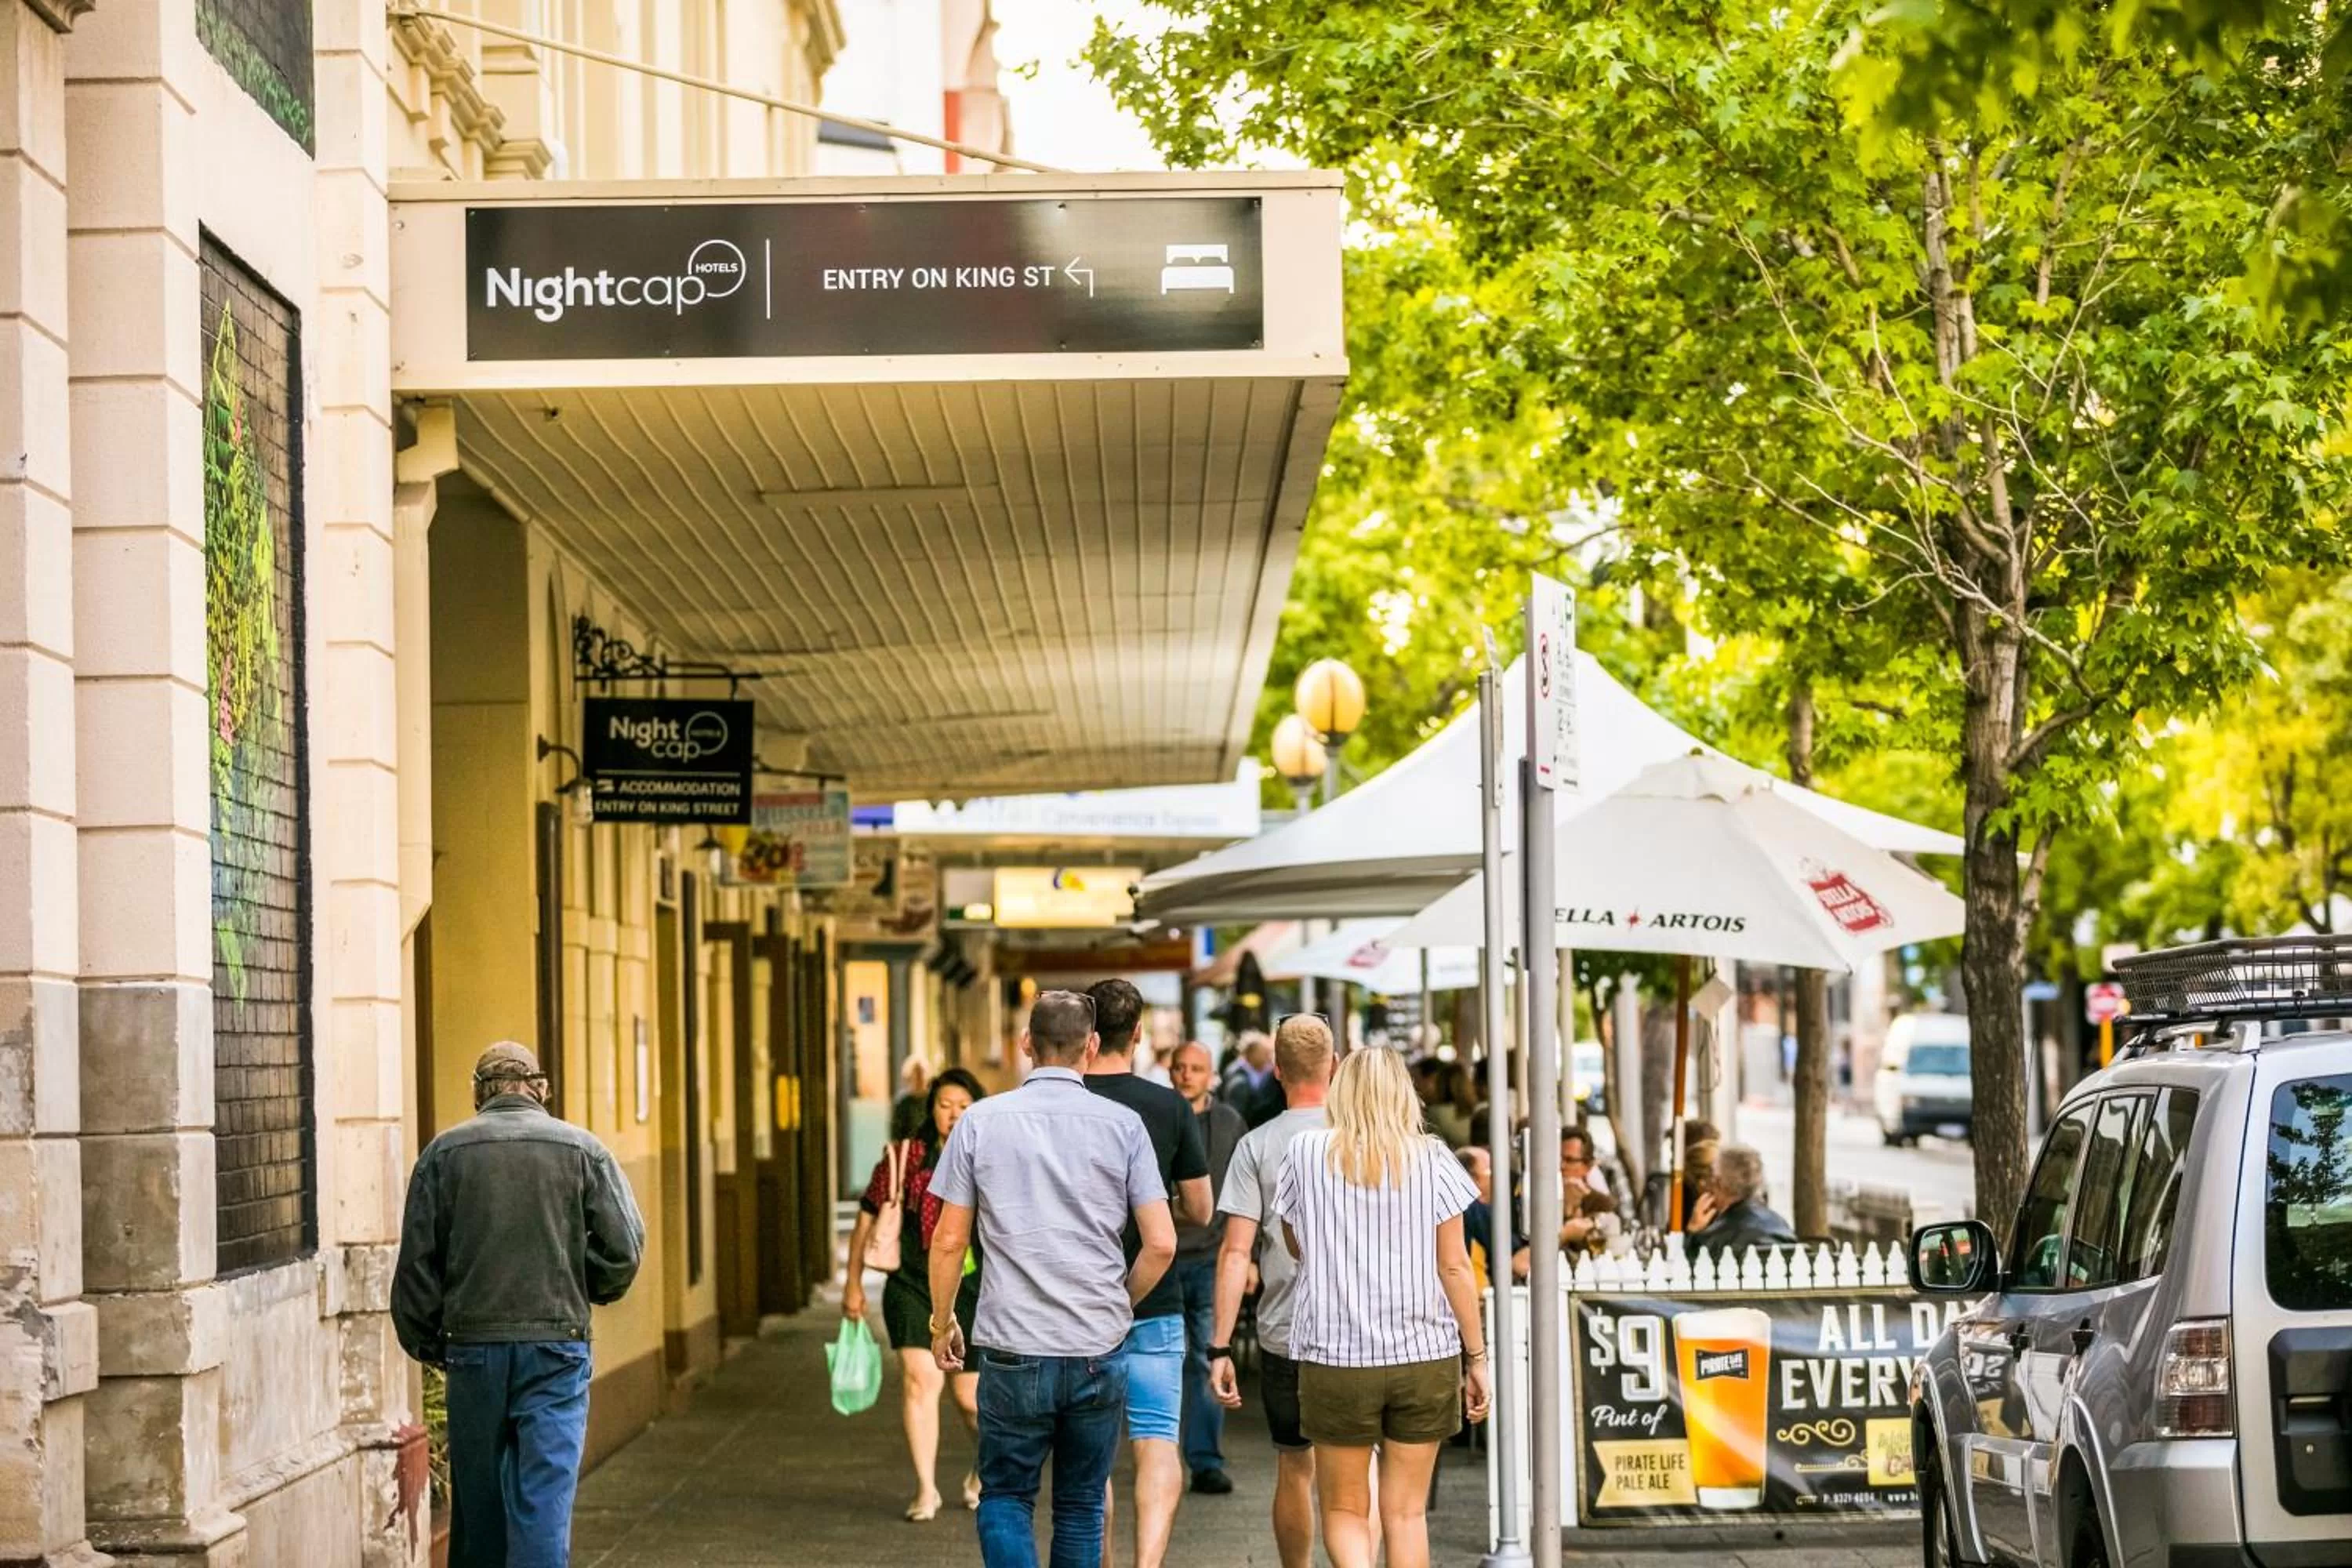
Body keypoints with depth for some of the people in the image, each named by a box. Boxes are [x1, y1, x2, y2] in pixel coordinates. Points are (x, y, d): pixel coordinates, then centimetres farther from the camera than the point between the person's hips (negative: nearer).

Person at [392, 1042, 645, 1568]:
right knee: (545, 1495, -3)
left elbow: (417, 1262, 2)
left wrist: (425, 1343, 12)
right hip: (556, 1347, -1)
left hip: (472, 1345, 1)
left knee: (477, 1501, 12)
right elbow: (624, 1248, -2)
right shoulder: (582, 1149, 2)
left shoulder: (445, 1151, 4)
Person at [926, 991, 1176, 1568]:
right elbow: (1161, 1243, -3)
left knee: (1005, 1497, 11)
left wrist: (941, 1323, 15)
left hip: (1011, 1349, -1)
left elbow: (948, 1240, 0)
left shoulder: (982, 1121, -1)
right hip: (1097, 1349, 1)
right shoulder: (1123, 1125, 0)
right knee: (1081, 1508, 14)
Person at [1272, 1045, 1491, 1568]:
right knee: (1406, 1512, 9)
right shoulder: (1431, 1158, -1)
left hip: (1335, 1355, -1)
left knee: (1344, 1510, 9)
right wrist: (1477, 1356, 4)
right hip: (1424, 1354, 1)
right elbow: (1454, 1266, -2)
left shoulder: (1305, 1153, 0)